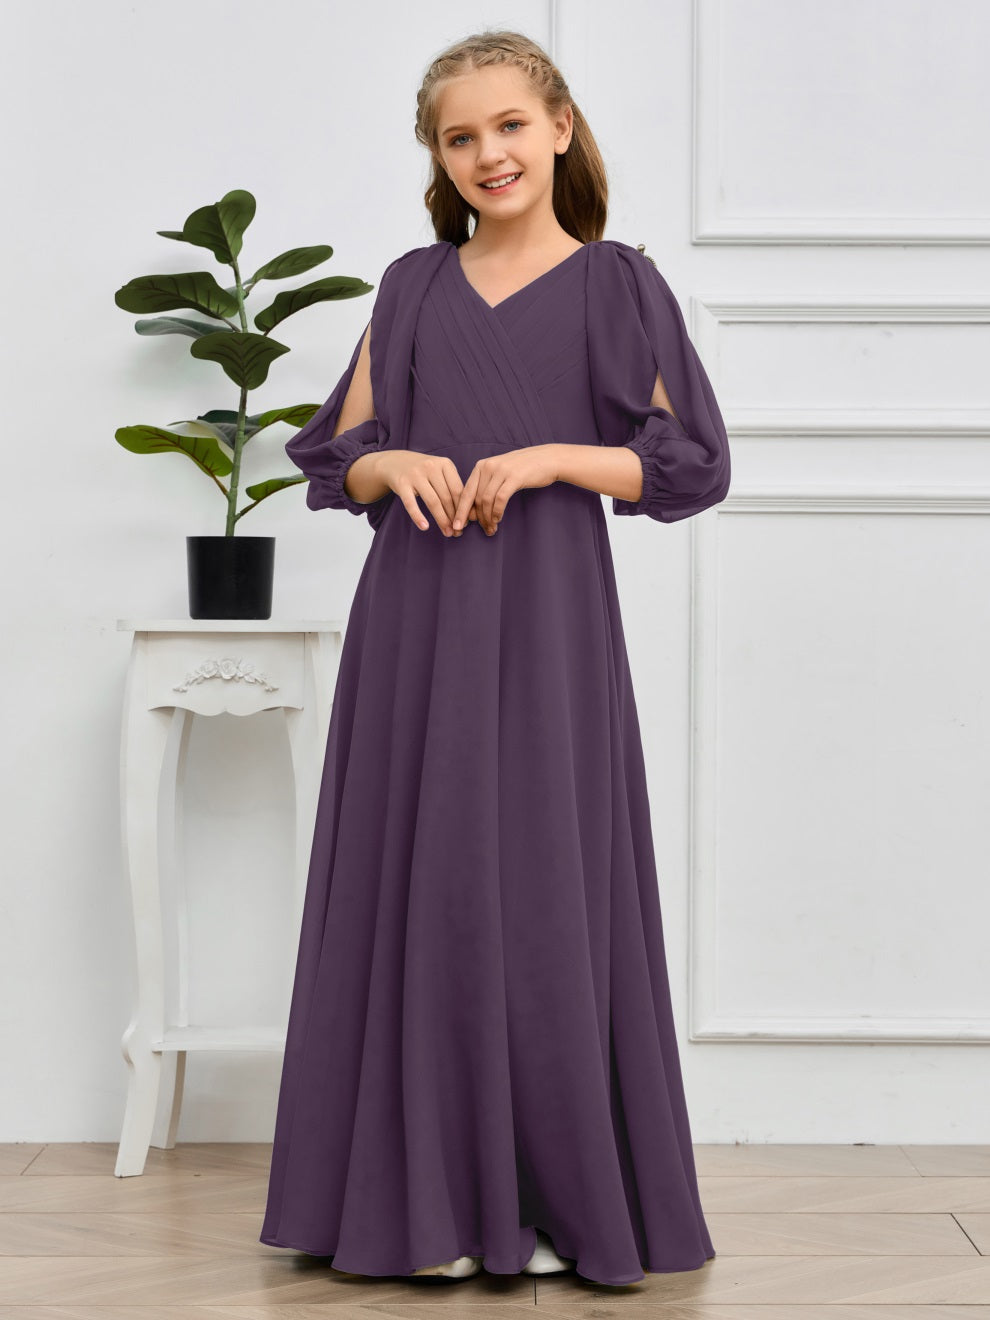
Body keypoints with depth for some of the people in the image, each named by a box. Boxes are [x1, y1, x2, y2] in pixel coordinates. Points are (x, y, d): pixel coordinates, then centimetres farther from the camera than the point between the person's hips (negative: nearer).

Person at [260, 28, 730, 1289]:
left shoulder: (615, 283, 4)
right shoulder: (411, 286, 13)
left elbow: (689, 464, 1)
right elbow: (340, 454, 14)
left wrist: (553, 455, -13)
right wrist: (400, 466, -8)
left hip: (548, 617, -3)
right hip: (416, 615, 3)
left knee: (543, 889, -2)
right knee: (416, 883, 3)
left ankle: (557, 1199, 10)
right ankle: (429, 1197, 13)